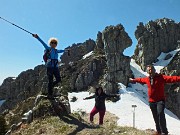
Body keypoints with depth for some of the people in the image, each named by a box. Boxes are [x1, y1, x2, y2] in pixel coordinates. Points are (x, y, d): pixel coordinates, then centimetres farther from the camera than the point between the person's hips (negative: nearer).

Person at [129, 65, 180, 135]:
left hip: (160, 100, -5)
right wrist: (133, 80, 42)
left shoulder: (161, 77, -10)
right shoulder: (146, 79, 7)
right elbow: (140, 79, 28)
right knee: (155, 117, 12)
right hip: (152, 101, 5)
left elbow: (171, 78, -23)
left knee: (160, 114, -20)